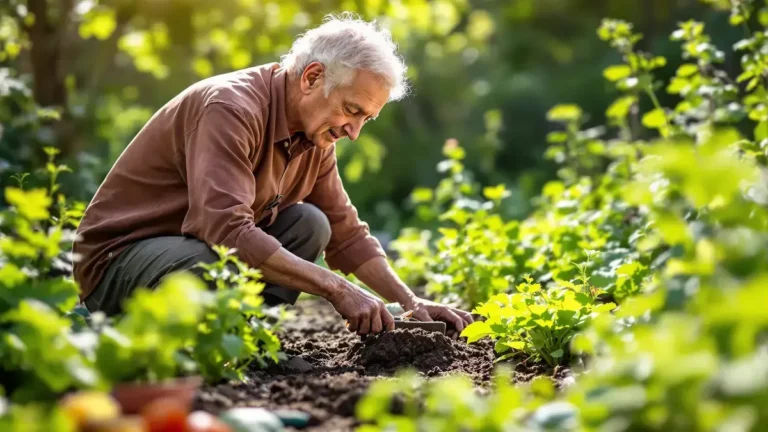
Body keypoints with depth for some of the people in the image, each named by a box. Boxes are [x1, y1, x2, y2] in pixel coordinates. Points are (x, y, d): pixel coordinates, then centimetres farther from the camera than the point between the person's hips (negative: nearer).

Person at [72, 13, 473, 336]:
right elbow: (227, 229, -36)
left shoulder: (315, 134, 2)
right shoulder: (232, 108, -25)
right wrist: (336, 289, -34)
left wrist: (411, 303, -2)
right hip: (119, 255, -8)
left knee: (308, 224, -6)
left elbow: (347, 234, 9)